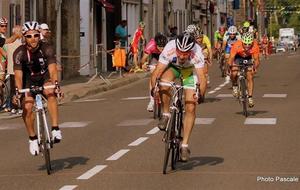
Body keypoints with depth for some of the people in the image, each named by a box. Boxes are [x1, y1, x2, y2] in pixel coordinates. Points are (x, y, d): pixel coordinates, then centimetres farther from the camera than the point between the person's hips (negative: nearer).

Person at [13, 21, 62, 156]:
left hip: (45, 77, -1)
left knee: (50, 93, -33)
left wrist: (56, 84, -50)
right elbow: (18, 75, -26)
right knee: (27, 107, -16)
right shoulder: (19, 53, -22)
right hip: (28, 80, 1)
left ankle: (55, 129, -33)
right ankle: (32, 138, 7)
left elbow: (52, 69, -32)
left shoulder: (47, 49, -23)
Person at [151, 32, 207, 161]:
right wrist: (154, 88, -53)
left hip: (190, 70, -1)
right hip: (173, 67, 1)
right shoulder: (169, 49, -36)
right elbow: (157, 72, -36)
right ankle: (166, 115, -12)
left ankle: (184, 145, -2)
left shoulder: (197, 54, -37)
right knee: (164, 82, -35)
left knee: (191, 108, -11)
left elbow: (202, 77, -41)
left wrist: (201, 94, -58)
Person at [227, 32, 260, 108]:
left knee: (250, 77, -9)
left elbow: (256, 59, -29)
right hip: (238, 57, -1)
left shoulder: (255, 46, -33)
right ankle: (235, 86, 7)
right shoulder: (237, 45, -37)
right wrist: (230, 64, -53)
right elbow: (231, 58, -34)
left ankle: (250, 97, 0)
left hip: (248, 58, 1)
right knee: (234, 73, -24)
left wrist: (255, 67, -47)